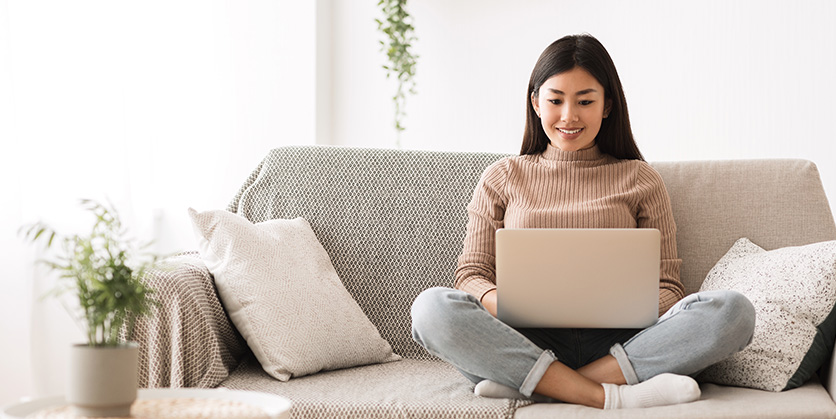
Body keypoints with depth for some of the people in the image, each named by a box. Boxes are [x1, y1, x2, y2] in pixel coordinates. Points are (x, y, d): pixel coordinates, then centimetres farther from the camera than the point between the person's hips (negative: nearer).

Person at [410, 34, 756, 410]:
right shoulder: (502, 178, 16)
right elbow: (471, 273, 10)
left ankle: (526, 383, -28)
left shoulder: (640, 180, 16)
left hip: (615, 343, 1)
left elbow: (667, 286, 11)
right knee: (432, 308, -30)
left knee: (733, 311, -26)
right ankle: (608, 396, -32)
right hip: (527, 340, -1)